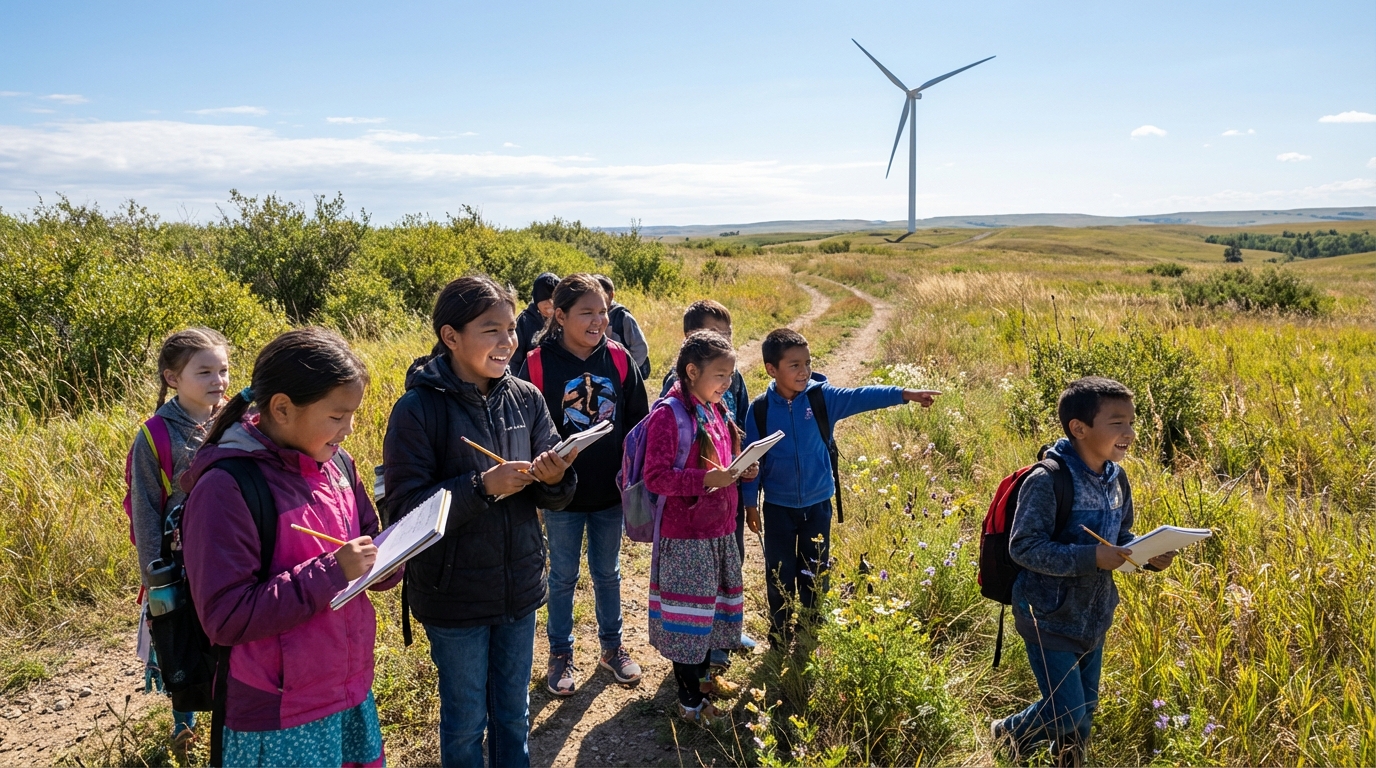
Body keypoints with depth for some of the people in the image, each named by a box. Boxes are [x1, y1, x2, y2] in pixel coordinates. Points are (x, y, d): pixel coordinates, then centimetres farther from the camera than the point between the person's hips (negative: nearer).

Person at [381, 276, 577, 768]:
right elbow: (404, 508, -17)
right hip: (454, 596, -4)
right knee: (465, 719, 15)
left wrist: (555, 478, -21)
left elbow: (552, 498, 2)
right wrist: (483, 487, -28)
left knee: (514, 713, 21)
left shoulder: (525, 398, -2)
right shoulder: (419, 408, -15)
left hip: (519, 588, 4)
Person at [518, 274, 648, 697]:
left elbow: (638, 419, 3)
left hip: (610, 491, 3)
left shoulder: (618, 358, -4)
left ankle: (612, 646, 37)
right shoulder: (539, 364, -13)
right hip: (563, 493, -2)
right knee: (563, 577, 14)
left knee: (607, 572, 19)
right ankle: (560, 654, 31)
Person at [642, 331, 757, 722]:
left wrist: (741, 471, 2)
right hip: (685, 535, -8)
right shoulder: (668, 414, -17)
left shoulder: (716, 411, 9)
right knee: (688, 609, 2)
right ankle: (688, 696, 16)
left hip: (720, 529, 8)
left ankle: (703, 673, 38)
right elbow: (655, 477, -21)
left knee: (714, 602, 19)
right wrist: (706, 479, -29)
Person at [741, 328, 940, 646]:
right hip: (778, 507, -1)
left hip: (817, 504, 1)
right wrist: (750, 503, 1)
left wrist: (905, 394, -36)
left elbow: (861, 397, -22)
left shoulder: (822, 396, -11)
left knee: (815, 573, 13)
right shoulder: (760, 409, -11)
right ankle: (779, 634, 29)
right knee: (780, 573, 11)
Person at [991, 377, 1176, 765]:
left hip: (1094, 616, 7)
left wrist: (1149, 557, -8)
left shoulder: (1116, 479, 0)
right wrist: (1090, 558, -32)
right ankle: (1008, 734, 28)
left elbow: (1120, 537, 12)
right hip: (1049, 617, -7)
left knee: (1085, 708, 18)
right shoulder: (1047, 482, -25)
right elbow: (1024, 547, -26)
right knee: (1066, 713, -2)